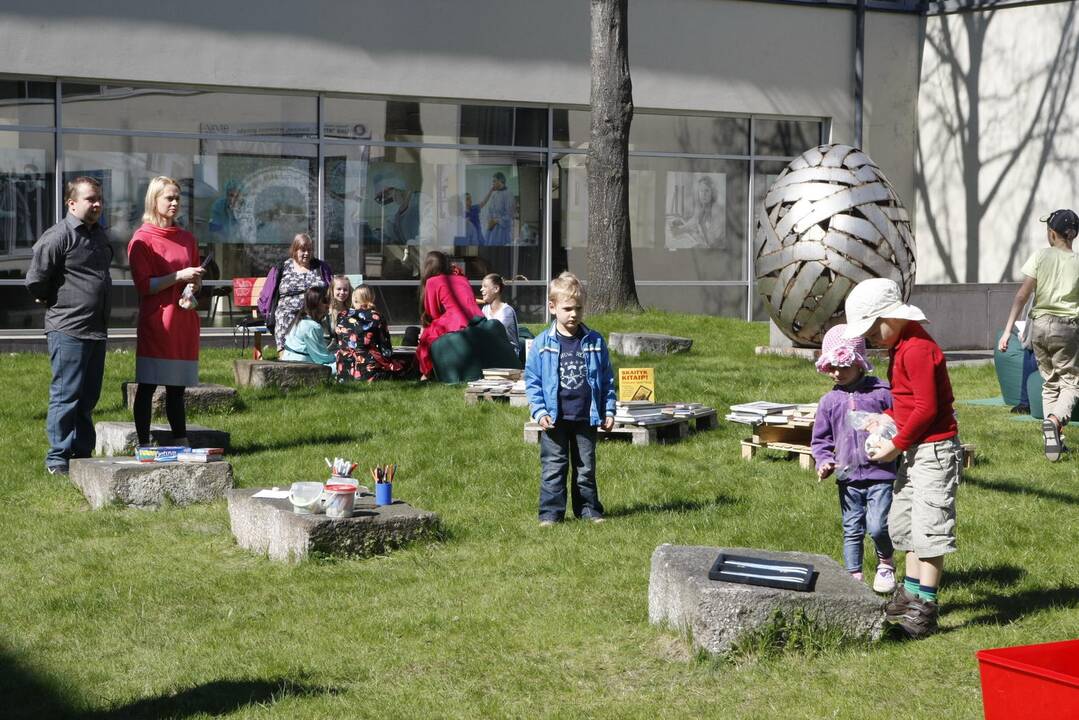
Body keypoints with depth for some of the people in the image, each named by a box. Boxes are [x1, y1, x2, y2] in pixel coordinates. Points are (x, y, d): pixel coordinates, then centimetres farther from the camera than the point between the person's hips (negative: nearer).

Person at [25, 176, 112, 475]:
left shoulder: (99, 234, 15)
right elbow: (35, 280, -11)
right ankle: (58, 457, 1)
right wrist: (56, 304, 2)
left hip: (97, 330, 8)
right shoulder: (58, 236, -12)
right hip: (68, 330, -8)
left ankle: (83, 454, 21)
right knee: (66, 395, -5)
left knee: (88, 397, 13)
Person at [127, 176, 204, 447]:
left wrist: (195, 282, 2)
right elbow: (144, 286, -11)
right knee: (147, 386, -2)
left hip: (184, 323, 6)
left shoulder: (187, 239, 14)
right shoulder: (142, 240, -5)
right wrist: (179, 276, -16)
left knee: (177, 386, 10)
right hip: (155, 323, -6)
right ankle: (144, 444, 1)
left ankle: (181, 443, 14)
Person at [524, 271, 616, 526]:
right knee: (553, 467, 1)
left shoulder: (595, 342, 2)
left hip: (586, 418, 2)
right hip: (554, 419, -2)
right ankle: (550, 512, 6)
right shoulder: (542, 344, -4)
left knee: (586, 467, 11)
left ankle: (589, 510, 20)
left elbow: (607, 380, 7)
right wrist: (539, 411, -9)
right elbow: (532, 381, 0)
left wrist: (608, 410, 2)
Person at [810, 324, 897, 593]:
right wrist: (824, 462, -2)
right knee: (852, 530, 10)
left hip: (880, 473, -4)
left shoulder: (881, 393, -2)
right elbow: (820, 438, 14)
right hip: (848, 476, 4)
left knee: (877, 526, -13)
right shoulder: (829, 402, 7)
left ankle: (886, 562, 15)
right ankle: (854, 576, 20)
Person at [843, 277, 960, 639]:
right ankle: (910, 593, 29)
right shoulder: (900, 346, 13)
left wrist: (896, 445, -14)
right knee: (904, 521, 17)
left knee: (929, 526, -9)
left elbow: (926, 408, -22)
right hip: (914, 450, 11)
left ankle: (925, 607, -6)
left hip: (934, 448, -11)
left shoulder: (917, 349, -20)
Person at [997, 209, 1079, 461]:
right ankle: (1054, 420, -27)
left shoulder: (1040, 256, -2)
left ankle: (1053, 439, 15)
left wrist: (1008, 330, -8)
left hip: (1040, 325, 2)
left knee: (1050, 381, 17)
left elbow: (1022, 295, -8)